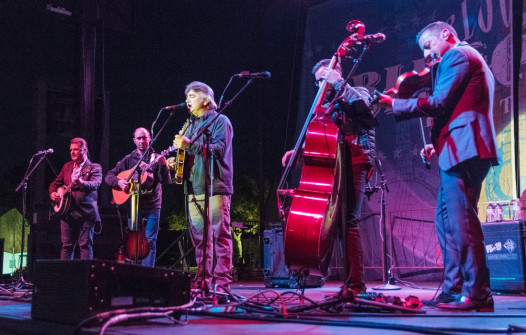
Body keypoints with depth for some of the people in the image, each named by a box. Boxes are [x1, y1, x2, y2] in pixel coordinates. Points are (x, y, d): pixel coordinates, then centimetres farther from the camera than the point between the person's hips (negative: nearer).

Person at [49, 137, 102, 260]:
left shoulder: (94, 167, 1)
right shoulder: (67, 166, 18)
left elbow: (96, 184, -18)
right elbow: (55, 183, 25)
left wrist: (82, 183, -38)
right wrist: (52, 193, 3)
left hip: (85, 213, -5)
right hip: (67, 212, 5)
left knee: (85, 244, -6)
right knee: (66, 245, 5)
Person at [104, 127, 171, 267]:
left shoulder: (157, 159, 4)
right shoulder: (128, 160, 11)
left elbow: (165, 180, -8)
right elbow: (109, 176, 11)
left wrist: (163, 166, -26)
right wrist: (118, 182, -11)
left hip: (152, 205, -2)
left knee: (150, 240, -6)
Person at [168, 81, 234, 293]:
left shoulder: (220, 121, 2)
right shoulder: (191, 126, 25)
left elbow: (220, 149, -13)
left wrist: (190, 145, -18)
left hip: (215, 187, -7)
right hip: (194, 189, 7)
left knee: (220, 235, -8)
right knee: (200, 238, 6)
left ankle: (222, 282, -7)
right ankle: (202, 282, 10)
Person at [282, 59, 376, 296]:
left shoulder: (358, 92, 10)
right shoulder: (327, 105, 28)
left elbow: (361, 104, -16)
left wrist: (338, 83, -9)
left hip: (355, 162, -7)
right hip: (334, 164, 7)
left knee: (349, 220, -17)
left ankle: (356, 284, -17)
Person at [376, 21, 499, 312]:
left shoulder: (457, 54, -4)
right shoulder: (468, 59, 28)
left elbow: (439, 103, -14)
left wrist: (393, 104, -6)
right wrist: (439, 144, 16)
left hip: (463, 149, -11)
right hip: (459, 151, 11)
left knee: (460, 220, -12)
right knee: (446, 221, 10)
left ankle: (477, 294, -11)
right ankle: (453, 290, 12)